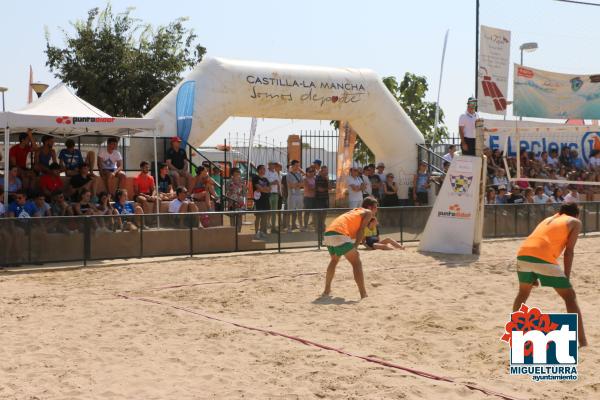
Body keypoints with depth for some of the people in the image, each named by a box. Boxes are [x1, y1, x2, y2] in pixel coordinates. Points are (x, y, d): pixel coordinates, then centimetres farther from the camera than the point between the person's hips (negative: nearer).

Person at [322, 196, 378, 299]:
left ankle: (327, 290, 37)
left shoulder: (355, 211, 34)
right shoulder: (368, 212, 12)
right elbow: (361, 230, -1)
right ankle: (363, 295, -8)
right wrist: (355, 247, -6)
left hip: (328, 233, 8)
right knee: (356, 262, -1)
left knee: (334, 260, 30)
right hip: (339, 235, -8)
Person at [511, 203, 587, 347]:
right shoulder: (575, 222, 16)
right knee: (569, 297, 5)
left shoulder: (549, 219, 32)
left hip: (523, 253, 6)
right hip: (543, 257, -6)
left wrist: (533, 275, 29)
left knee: (523, 292, 30)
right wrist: (566, 277, 8)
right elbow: (569, 251, 6)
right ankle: (583, 342, 0)